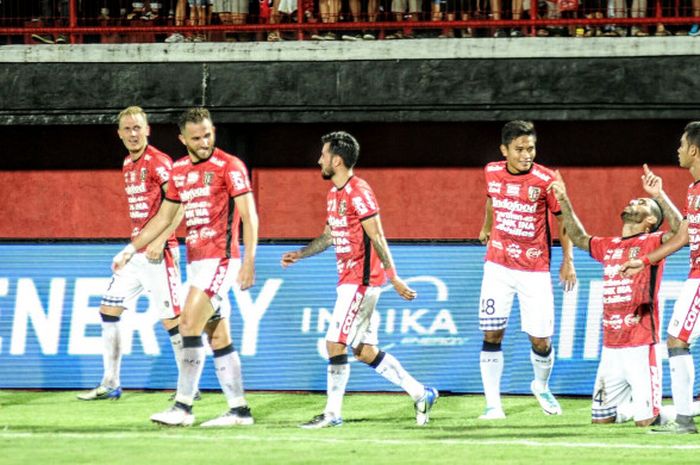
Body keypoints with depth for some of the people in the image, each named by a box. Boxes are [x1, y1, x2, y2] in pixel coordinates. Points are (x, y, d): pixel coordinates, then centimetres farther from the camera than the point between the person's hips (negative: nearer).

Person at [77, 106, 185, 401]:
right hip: (136, 252, 9)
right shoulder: (128, 165, 14)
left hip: (159, 253, -9)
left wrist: (160, 241, -25)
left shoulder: (158, 162, -12)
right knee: (109, 309, 7)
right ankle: (110, 384, 13)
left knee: (170, 317, -7)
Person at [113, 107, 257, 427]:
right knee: (218, 338, 7)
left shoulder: (229, 167, -8)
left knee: (190, 326, -14)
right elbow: (163, 218, 23)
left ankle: (183, 407, -12)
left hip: (220, 259, -7)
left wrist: (249, 262, -19)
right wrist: (131, 249, 21)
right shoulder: (179, 171, 13)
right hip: (196, 262, 7)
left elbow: (249, 215, -11)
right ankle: (238, 410, 10)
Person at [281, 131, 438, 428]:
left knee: (335, 343, -9)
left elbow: (377, 239, -18)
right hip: (350, 280, 10)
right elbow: (329, 236, 27)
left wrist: (394, 279, -19)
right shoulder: (335, 194, 15)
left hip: (361, 281, -10)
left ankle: (332, 414, -3)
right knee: (364, 351, 10)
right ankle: (421, 395, 17)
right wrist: (299, 254, 17)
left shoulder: (358, 192, -15)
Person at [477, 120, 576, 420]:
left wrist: (567, 260, -2)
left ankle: (541, 386, 30)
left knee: (540, 340, -1)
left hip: (535, 270, -2)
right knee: (492, 335, -5)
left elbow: (563, 218, 0)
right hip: (498, 267, 2)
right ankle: (493, 404, 3)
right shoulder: (492, 172, -2)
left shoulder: (545, 180, -12)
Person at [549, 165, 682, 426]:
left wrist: (659, 196, -30)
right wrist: (564, 201, 26)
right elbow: (579, 238, 33)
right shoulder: (609, 246, 16)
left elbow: (679, 231, -22)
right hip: (610, 347, 7)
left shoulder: (651, 243, -3)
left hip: (640, 346, -7)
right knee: (601, 420, 11)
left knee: (646, 422, -9)